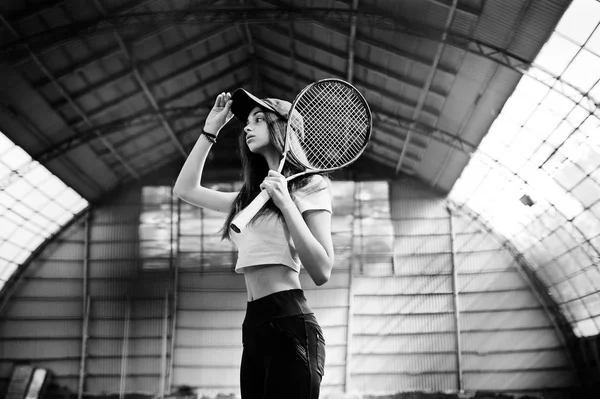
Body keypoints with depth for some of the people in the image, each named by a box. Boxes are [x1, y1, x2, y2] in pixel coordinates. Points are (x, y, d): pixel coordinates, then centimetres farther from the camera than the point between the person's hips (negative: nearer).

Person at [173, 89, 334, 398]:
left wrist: (285, 202, -16)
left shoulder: (308, 185, -2)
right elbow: (185, 190, 21)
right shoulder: (251, 196, 17)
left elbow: (321, 272, -10)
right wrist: (210, 131, 19)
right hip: (254, 326, 7)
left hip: (290, 324, -7)